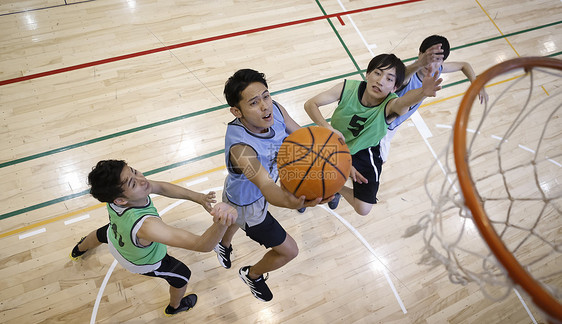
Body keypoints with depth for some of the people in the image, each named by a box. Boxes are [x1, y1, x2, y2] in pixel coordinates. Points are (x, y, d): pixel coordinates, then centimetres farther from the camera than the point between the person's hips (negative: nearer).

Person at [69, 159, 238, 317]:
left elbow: (162, 187, -23)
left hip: (115, 235, 6)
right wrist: (220, 224, -83)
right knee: (183, 275, 22)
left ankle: (78, 251, 77)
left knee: (101, 234, 41)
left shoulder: (115, 191, -35)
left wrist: (198, 197, -33)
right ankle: (175, 307, 54)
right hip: (143, 263, -5)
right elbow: (202, 244, -62)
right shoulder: (145, 226, -55)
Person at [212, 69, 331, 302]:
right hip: (247, 205, -7)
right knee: (289, 250, 8)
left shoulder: (275, 110, -25)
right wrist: (289, 201, -78)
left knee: (237, 220, 38)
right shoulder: (240, 146, -45)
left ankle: (224, 246, 75)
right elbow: (267, 188, -55)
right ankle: (252, 275, 41)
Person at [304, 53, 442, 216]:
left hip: (363, 154, -1)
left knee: (363, 209, -7)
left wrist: (423, 92, -79)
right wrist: (329, 128, -36)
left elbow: (405, 101, -56)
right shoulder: (348, 88, -25)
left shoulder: (390, 105, -31)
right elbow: (310, 104, -20)